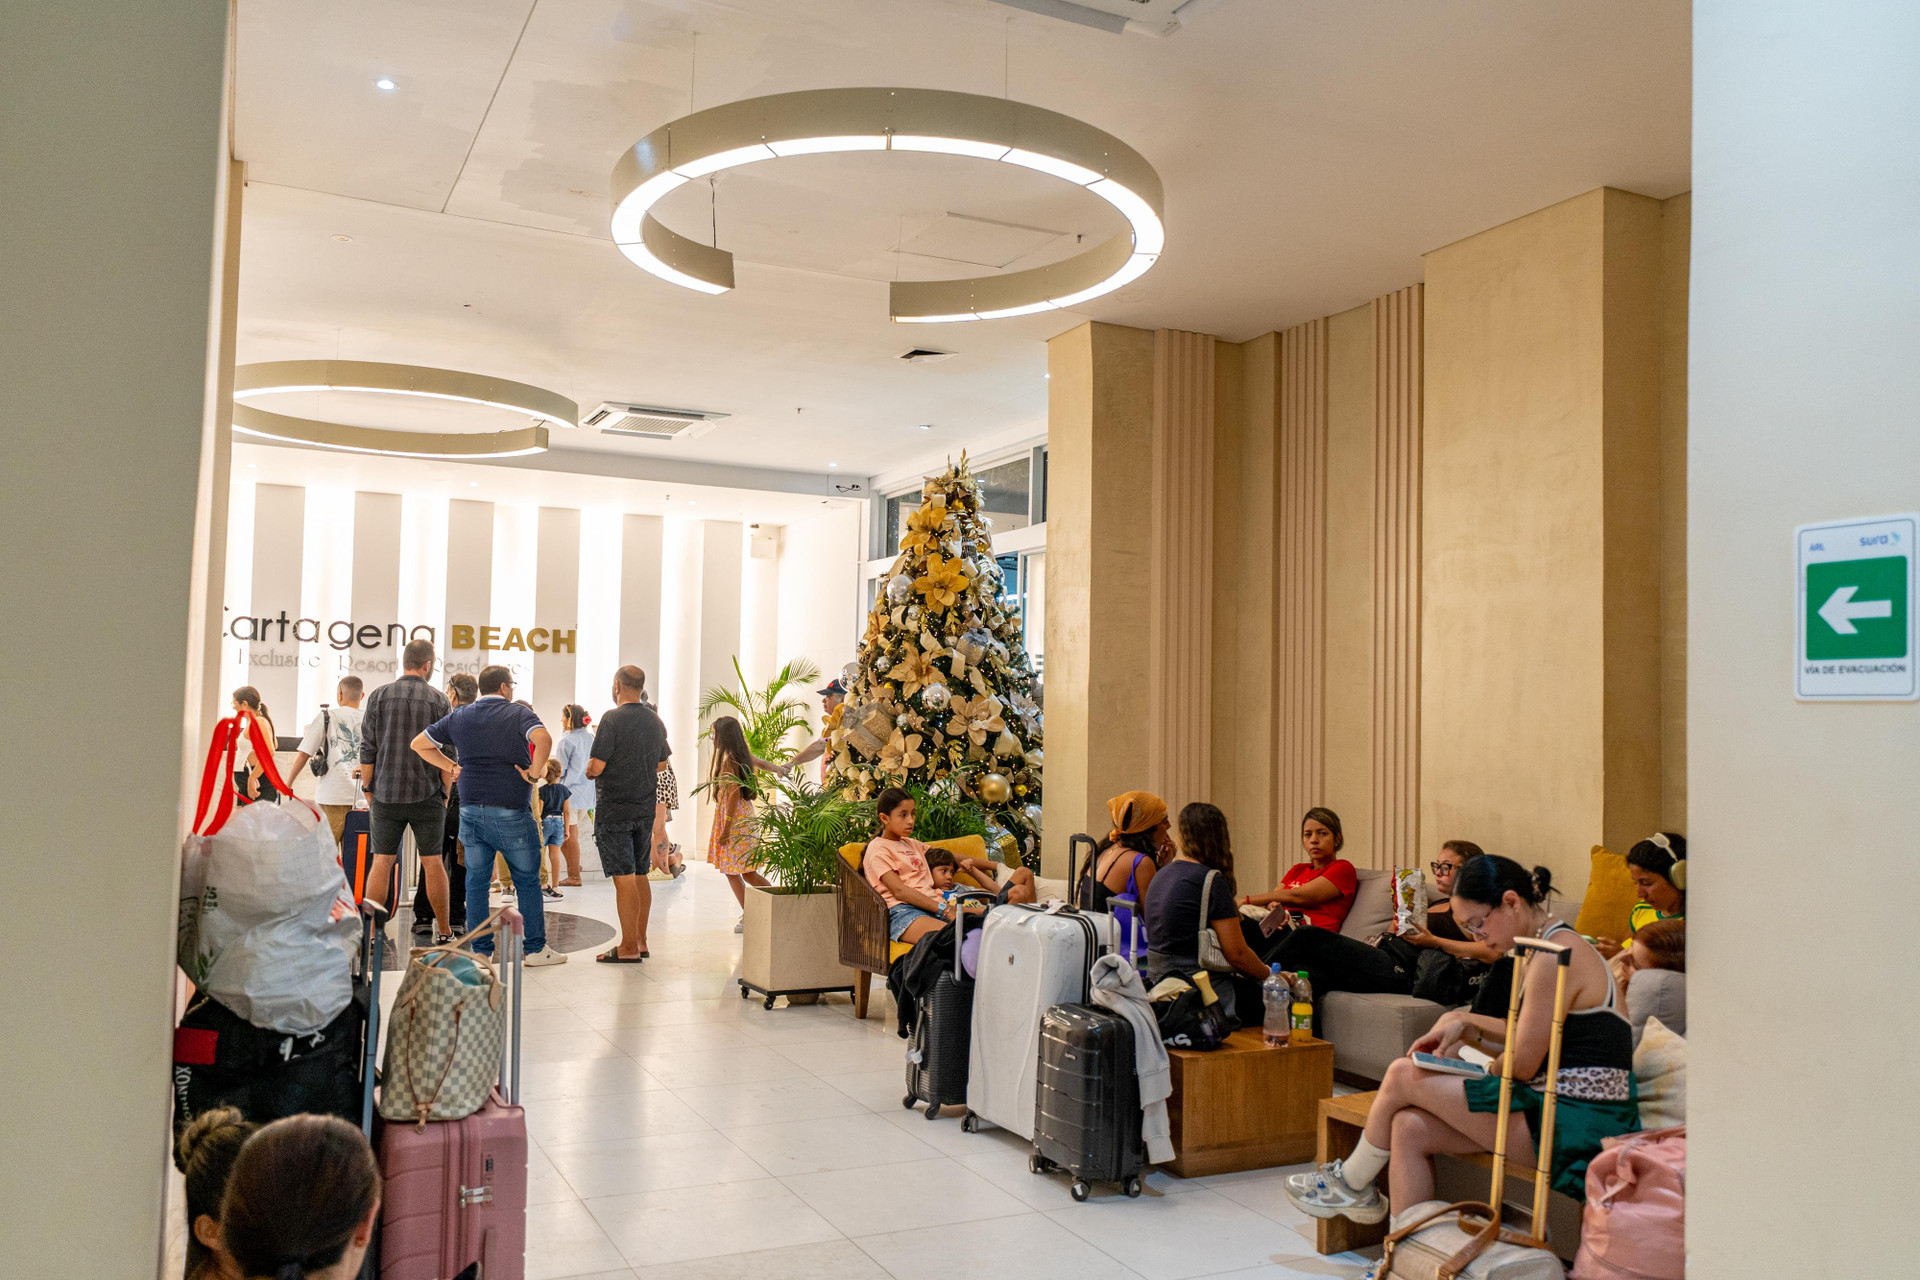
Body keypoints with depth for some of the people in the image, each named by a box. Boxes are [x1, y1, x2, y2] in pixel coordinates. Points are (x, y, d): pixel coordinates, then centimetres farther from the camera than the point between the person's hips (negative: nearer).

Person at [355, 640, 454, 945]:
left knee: (381, 862, 5)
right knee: (432, 862, 6)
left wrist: (368, 789, 10)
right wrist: (445, 794, 9)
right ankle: (444, 931, 13)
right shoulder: (439, 700, -2)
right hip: (428, 795, -1)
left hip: (386, 794, 1)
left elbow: (367, 749, 1)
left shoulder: (379, 696, 1)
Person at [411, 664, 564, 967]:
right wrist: (534, 772, -13)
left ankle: (480, 950, 12)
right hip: (510, 811, -4)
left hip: (470, 810, 4)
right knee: (527, 881, 6)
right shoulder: (519, 714, -6)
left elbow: (419, 744, 17)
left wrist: (453, 768, 14)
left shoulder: (458, 717, 10)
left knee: (475, 882, 10)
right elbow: (543, 740, -26)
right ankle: (536, 948, 11)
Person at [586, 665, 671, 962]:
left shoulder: (613, 719, -14)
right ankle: (640, 941, 19)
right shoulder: (655, 721, 8)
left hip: (614, 810, -7)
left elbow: (596, 767, -17)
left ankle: (628, 948, -1)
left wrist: (589, 771, 5)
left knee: (624, 878, -4)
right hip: (646, 808, 7)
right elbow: (660, 763, 19)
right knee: (640, 876, 14)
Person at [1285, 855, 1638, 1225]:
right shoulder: (1554, 948, 15)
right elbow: (1530, 1041, 17)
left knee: (1403, 1075, -5)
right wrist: (1464, 1024, 6)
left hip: (1574, 1127, -9)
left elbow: (1522, 1065, -16)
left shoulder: (1556, 956, -18)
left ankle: (1352, 1182, 18)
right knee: (1411, 1128, -3)